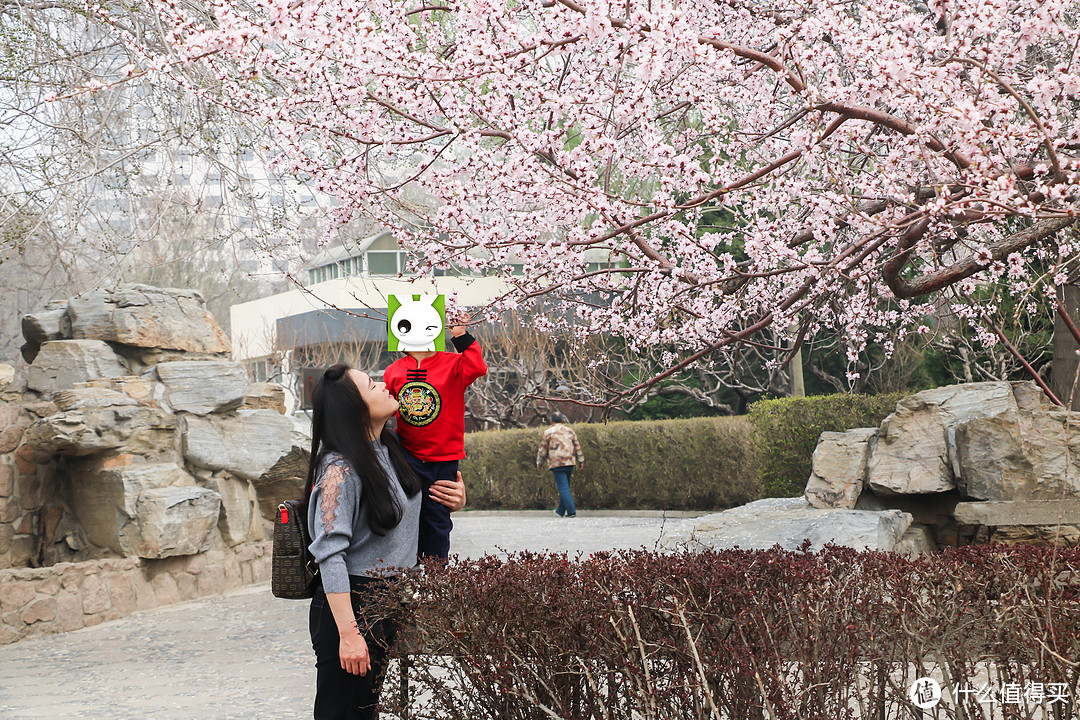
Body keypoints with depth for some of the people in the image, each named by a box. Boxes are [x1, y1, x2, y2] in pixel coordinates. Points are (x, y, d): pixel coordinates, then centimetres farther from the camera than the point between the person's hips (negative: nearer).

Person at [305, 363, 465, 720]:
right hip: (351, 605, -8)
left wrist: (453, 497, 5)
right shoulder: (340, 469, -19)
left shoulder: (391, 448, 7)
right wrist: (348, 633, -27)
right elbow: (330, 555, -23)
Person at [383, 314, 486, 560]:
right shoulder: (394, 370, 5)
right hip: (408, 458, 1)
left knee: (437, 516, 8)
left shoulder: (452, 364, -3)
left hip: (444, 457, -1)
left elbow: (477, 368, -23)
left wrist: (461, 336, -20)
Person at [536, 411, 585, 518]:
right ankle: (561, 511, 24)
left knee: (563, 488, -7)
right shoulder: (570, 431, 12)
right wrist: (581, 461, 17)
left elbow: (543, 449, 2)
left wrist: (538, 462, 12)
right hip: (569, 463, 5)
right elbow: (577, 447, 13)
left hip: (557, 464, -5)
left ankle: (571, 511, -16)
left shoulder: (548, 432, -2)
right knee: (565, 487, 16)